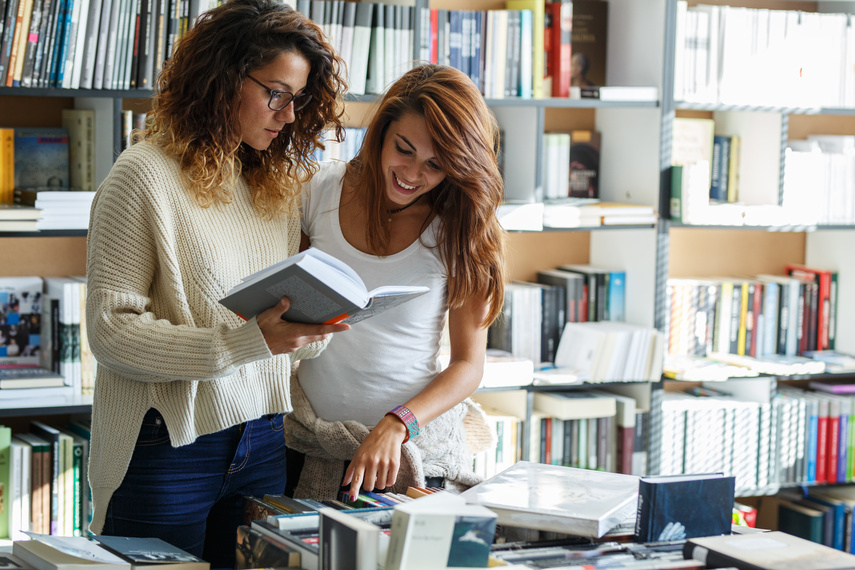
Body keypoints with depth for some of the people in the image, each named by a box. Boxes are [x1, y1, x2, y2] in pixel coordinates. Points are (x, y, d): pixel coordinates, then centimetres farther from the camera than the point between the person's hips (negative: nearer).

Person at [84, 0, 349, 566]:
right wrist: (247, 343, -24)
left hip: (262, 443, 6)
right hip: (169, 449, -6)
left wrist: (310, 330, -10)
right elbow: (110, 329, -16)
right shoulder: (145, 175, -9)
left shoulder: (279, 182, 11)